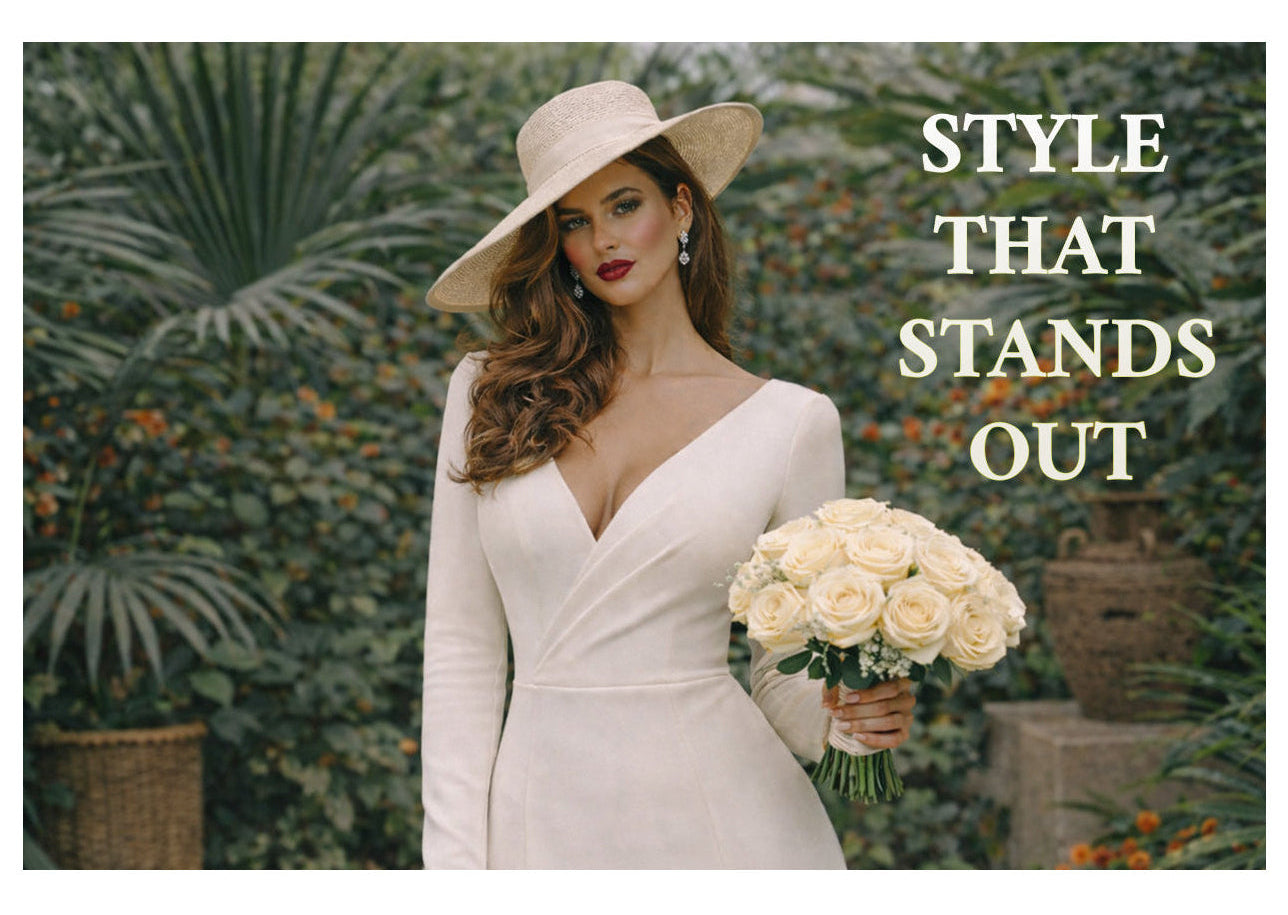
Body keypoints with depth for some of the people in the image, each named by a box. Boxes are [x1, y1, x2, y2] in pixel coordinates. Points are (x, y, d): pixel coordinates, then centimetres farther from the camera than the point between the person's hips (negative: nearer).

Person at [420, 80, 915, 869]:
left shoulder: (792, 422, -2)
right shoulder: (488, 395, 1)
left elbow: (785, 679, 4)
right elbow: (461, 645, 2)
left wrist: (850, 716, -17)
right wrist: (455, 858, -3)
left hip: (720, 805, -1)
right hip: (545, 810, 1)